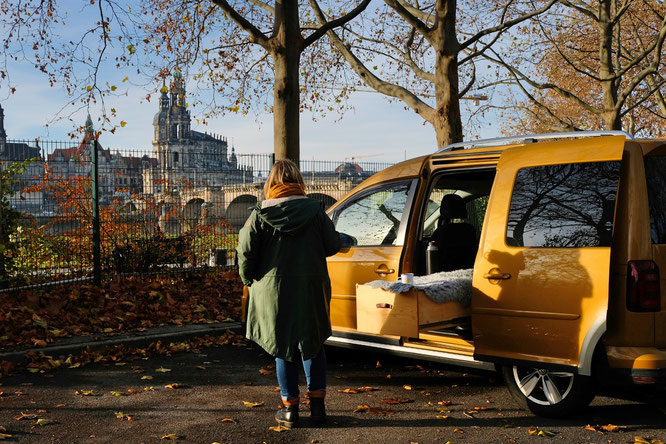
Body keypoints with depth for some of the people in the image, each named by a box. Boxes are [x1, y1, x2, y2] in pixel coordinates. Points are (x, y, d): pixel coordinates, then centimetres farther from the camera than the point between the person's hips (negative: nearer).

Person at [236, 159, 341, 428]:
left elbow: (246, 252, -10)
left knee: (284, 349, 10)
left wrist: (249, 280, 7)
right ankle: (317, 404, 14)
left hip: (274, 291, -1)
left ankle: (290, 408, 14)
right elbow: (333, 246, -1)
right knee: (313, 345, 15)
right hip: (311, 291, 1)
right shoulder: (315, 211, -4)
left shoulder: (260, 215, -8)